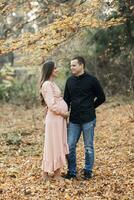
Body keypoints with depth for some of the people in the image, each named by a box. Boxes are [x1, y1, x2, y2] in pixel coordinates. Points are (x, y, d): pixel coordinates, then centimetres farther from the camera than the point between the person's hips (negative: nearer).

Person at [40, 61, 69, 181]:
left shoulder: (52, 83, 15)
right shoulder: (47, 84, -15)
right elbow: (52, 105, -21)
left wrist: (64, 114, 10)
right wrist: (64, 113, -10)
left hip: (60, 118, 9)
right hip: (54, 119, -9)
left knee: (59, 145, 11)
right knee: (53, 145, -1)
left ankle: (57, 173, 18)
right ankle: (46, 173, 11)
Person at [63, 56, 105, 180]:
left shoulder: (92, 80, -6)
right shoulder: (70, 81, 7)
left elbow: (101, 98, 2)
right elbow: (66, 100, 13)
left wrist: (90, 108, 5)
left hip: (88, 120, -4)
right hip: (73, 120, 4)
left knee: (89, 147, 6)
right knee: (70, 146, 4)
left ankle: (88, 171, 19)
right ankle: (72, 172, 17)